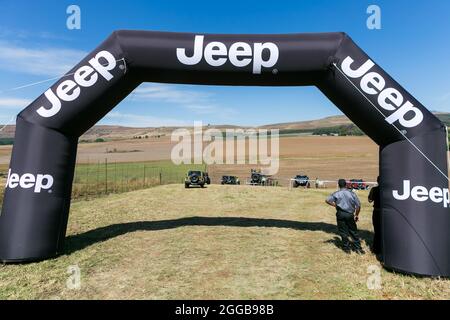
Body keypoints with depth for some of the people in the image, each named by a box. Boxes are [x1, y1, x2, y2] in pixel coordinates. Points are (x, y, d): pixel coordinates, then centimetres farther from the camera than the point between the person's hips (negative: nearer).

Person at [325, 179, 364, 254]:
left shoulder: (336, 194, -2)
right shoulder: (352, 193, 1)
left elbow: (327, 200, -11)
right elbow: (358, 205, 0)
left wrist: (335, 205, 3)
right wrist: (356, 215, 9)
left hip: (341, 214, -1)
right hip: (350, 214, 1)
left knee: (343, 232, 9)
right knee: (354, 232, 14)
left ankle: (347, 248, 15)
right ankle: (358, 248, 19)